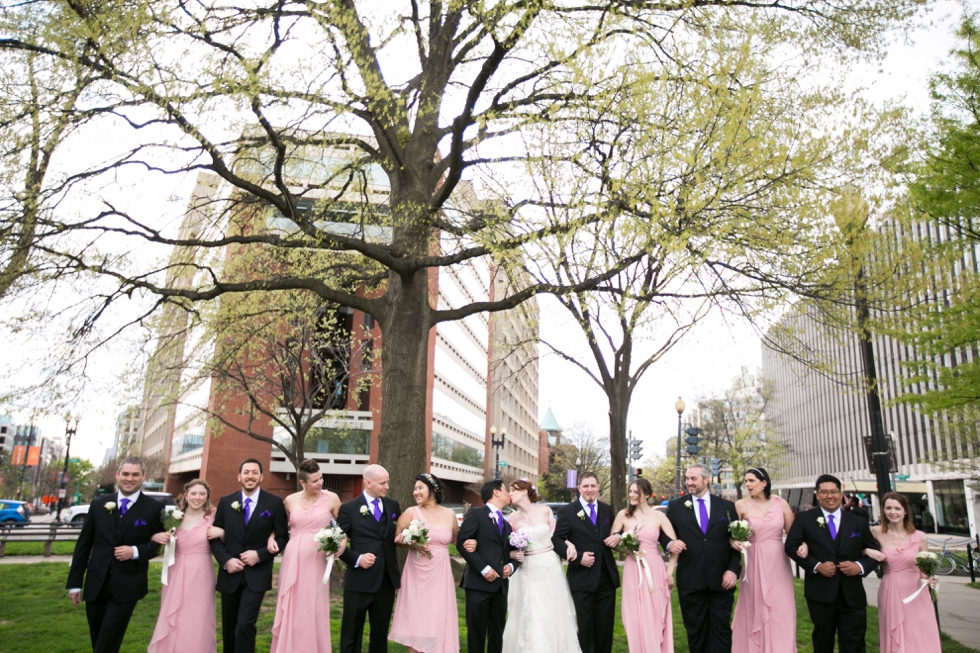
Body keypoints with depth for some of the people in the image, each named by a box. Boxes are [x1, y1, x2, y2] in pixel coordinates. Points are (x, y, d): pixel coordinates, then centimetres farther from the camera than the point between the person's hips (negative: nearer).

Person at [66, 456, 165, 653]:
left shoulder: (155, 508, -4)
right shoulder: (99, 504, 5)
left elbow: (158, 543, 1)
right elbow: (83, 545, 7)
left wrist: (135, 551, -17)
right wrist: (75, 583, 6)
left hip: (127, 587, -4)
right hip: (95, 585, 4)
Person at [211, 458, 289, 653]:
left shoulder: (274, 503, -4)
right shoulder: (225, 502, 3)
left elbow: (283, 537, -2)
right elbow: (215, 537, 6)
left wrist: (260, 554, -15)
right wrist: (225, 560, -10)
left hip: (257, 574, -3)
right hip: (230, 574, 3)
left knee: (245, 625, -13)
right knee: (229, 627, 15)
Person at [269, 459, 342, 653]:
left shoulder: (331, 499, -4)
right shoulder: (290, 501, 2)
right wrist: (271, 538, -2)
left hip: (316, 561, -2)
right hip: (293, 560, 2)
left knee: (313, 610, 4)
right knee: (290, 609, 9)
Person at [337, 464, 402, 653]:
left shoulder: (393, 506, 6)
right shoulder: (349, 508, -6)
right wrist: (357, 558, -17)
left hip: (387, 581, 4)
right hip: (359, 582, -4)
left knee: (381, 634, 15)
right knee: (351, 635, 8)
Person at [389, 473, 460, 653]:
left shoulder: (449, 515, 3)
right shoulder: (411, 513, -3)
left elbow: (456, 540, 17)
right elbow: (396, 539, -1)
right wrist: (412, 544, -17)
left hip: (440, 576, 2)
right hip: (416, 575, -1)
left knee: (438, 621, 5)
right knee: (414, 619, 4)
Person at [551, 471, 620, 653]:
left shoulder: (607, 510, 10)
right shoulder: (567, 511, -5)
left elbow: (614, 533, 19)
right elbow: (556, 540, -8)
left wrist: (617, 537, -6)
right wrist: (578, 558, -18)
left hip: (607, 577, 4)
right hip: (582, 578, -4)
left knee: (605, 626, 13)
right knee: (583, 627, 8)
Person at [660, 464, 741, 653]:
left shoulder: (727, 506, 5)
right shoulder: (675, 506, 5)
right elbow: (664, 533, 10)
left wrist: (733, 569, -6)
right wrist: (669, 543, -13)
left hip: (721, 579, 0)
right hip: (690, 580, 1)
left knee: (721, 630, 5)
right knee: (695, 631, 11)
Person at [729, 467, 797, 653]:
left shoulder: (780, 503, -1)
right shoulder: (741, 505, -5)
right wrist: (734, 542, -21)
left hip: (778, 563, 1)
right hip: (754, 563, -1)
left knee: (781, 611, 5)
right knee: (754, 611, 6)